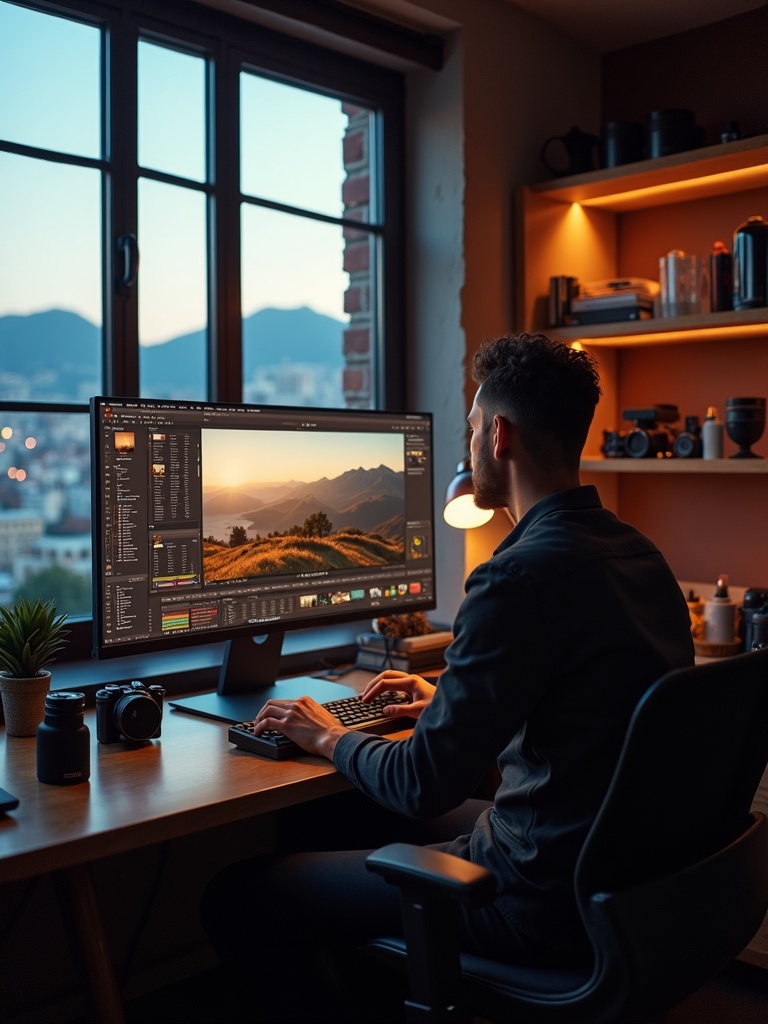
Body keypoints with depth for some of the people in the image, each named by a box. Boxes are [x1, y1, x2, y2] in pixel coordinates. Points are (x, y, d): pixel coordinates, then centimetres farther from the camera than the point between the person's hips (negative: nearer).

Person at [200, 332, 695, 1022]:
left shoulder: (522, 575, -25)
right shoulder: (638, 553, 4)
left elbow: (425, 783, -21)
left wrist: (330, 738, -2)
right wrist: (450, 702, 22)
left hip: (545, 900, -9)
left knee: (234, 897, -1)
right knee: (362, 823, 28)